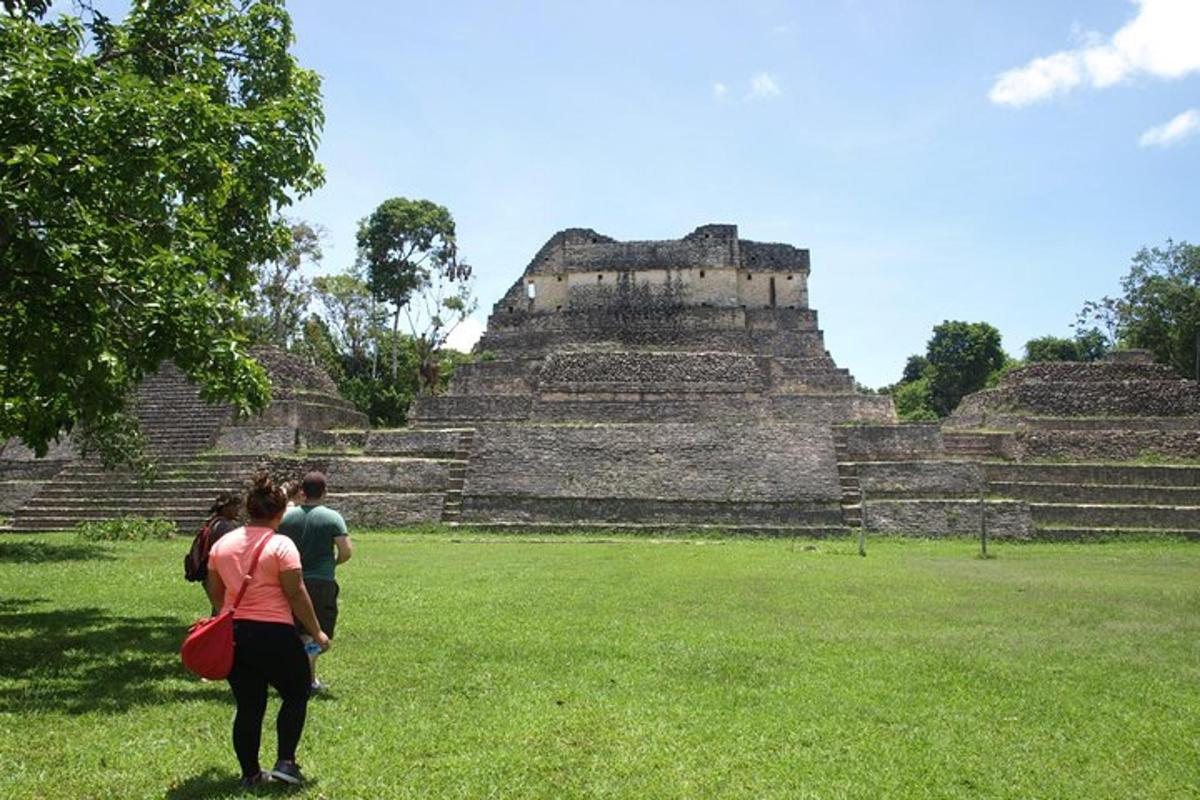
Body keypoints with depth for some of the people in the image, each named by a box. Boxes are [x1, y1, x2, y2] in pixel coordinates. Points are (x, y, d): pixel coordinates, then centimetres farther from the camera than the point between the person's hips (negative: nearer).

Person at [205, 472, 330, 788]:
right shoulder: (281, 545, -11)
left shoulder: (222, 543, 7)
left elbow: (215, 592, 15)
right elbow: (296, 593, -14)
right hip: (274, 634, -5)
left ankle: (250, 773, 20)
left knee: (248, 707, 14)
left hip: (233, 634, 6)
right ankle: (286, 762, 7)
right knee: (296, 695, 14)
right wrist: (316, 632, -5)